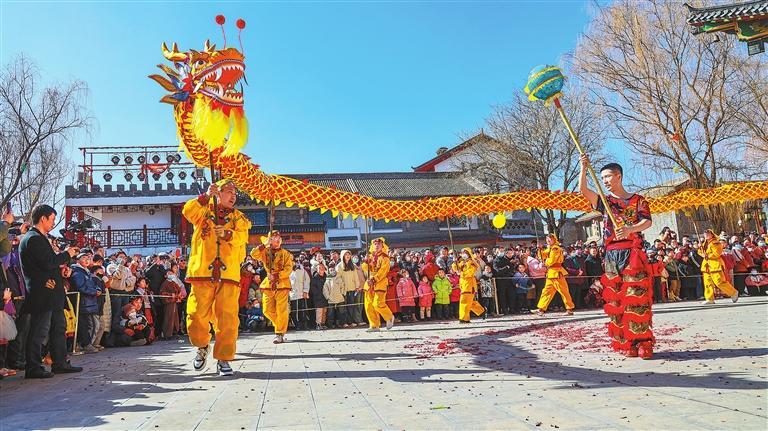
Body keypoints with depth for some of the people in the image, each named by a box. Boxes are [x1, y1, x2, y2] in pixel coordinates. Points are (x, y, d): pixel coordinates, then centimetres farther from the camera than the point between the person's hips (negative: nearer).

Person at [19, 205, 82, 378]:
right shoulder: (34, 239, -15)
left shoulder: (39, 238, 18)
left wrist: (67, 254, 2)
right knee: (39, 331, -3)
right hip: (42, 294, -11)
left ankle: (60, 363, 23)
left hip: (51, 295, 11)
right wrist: (66, 254, -9)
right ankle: (33, 368, 6)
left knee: (59, 327, 15)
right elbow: (48, 263, -23)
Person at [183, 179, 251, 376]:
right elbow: (188, 211, -9)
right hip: (202, 272, -1)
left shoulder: (239, 218, 16)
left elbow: (242, 237, -3)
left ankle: (223, 358, 9)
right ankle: (203, 347, 25)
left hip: (228, 273, 1)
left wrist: (226, 234, -22)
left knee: (228, 318, -4)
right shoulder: (204, 211, 14)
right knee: (197, 315, -3)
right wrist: (206, 196, -19)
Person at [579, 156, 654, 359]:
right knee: (616, 299, 1)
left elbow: (647, 221, -7)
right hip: (612, 255, 3)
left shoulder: (638, 200, 8)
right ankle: (626, 344, 7)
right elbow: (583, 190, 0)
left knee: (637, 298, -8)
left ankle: (643, 343, -3)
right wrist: (583, 167, -9)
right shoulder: (604, 201, 15)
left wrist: (631, 229, -26)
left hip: (634, 253, -3)